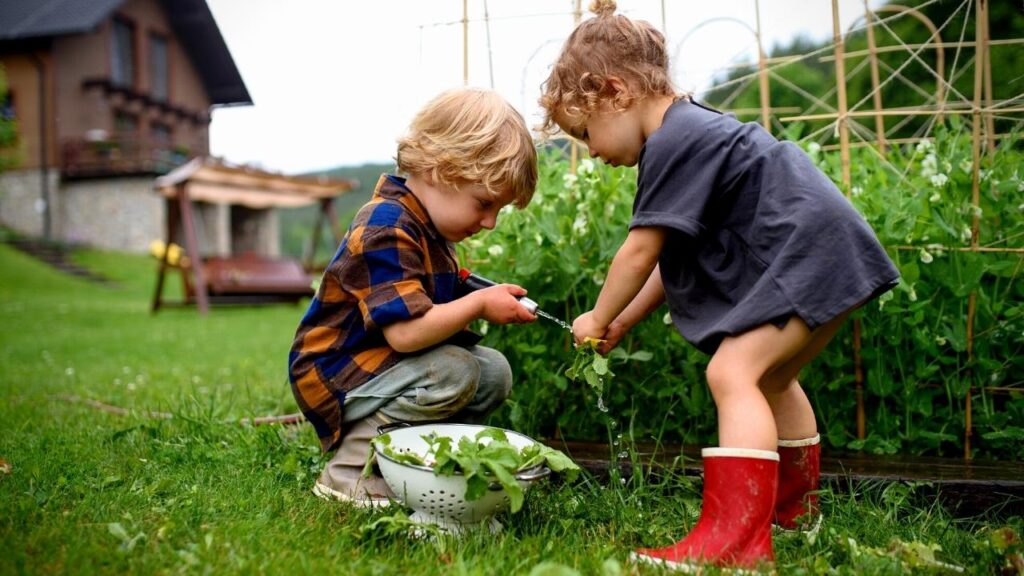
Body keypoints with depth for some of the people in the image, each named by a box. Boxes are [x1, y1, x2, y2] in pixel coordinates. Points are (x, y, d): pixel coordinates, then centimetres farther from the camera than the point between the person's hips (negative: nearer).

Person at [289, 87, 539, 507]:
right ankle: (349, 471, -16)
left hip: (380, 365, 10)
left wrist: (491, 299, -1)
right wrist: (479, 304, -23)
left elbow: (433, 302, 14)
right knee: (454, 372, -30)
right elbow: (406, 331, -34)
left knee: (494, 372, -1)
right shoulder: (386, 233, -26)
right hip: (334, 376, -10)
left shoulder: (427, 225, 7)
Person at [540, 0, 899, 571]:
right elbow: (672, 258, 18)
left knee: (732, 373, -20)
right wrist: (622, 323, 16)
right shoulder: (691, 131, 16)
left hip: (810, 254, -11)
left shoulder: (674, 142, -17)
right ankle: (795, 508, 43)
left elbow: (640, 251, -14)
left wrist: (598, 320, 1)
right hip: (824, 254, 11)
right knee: (770, 379, 24)